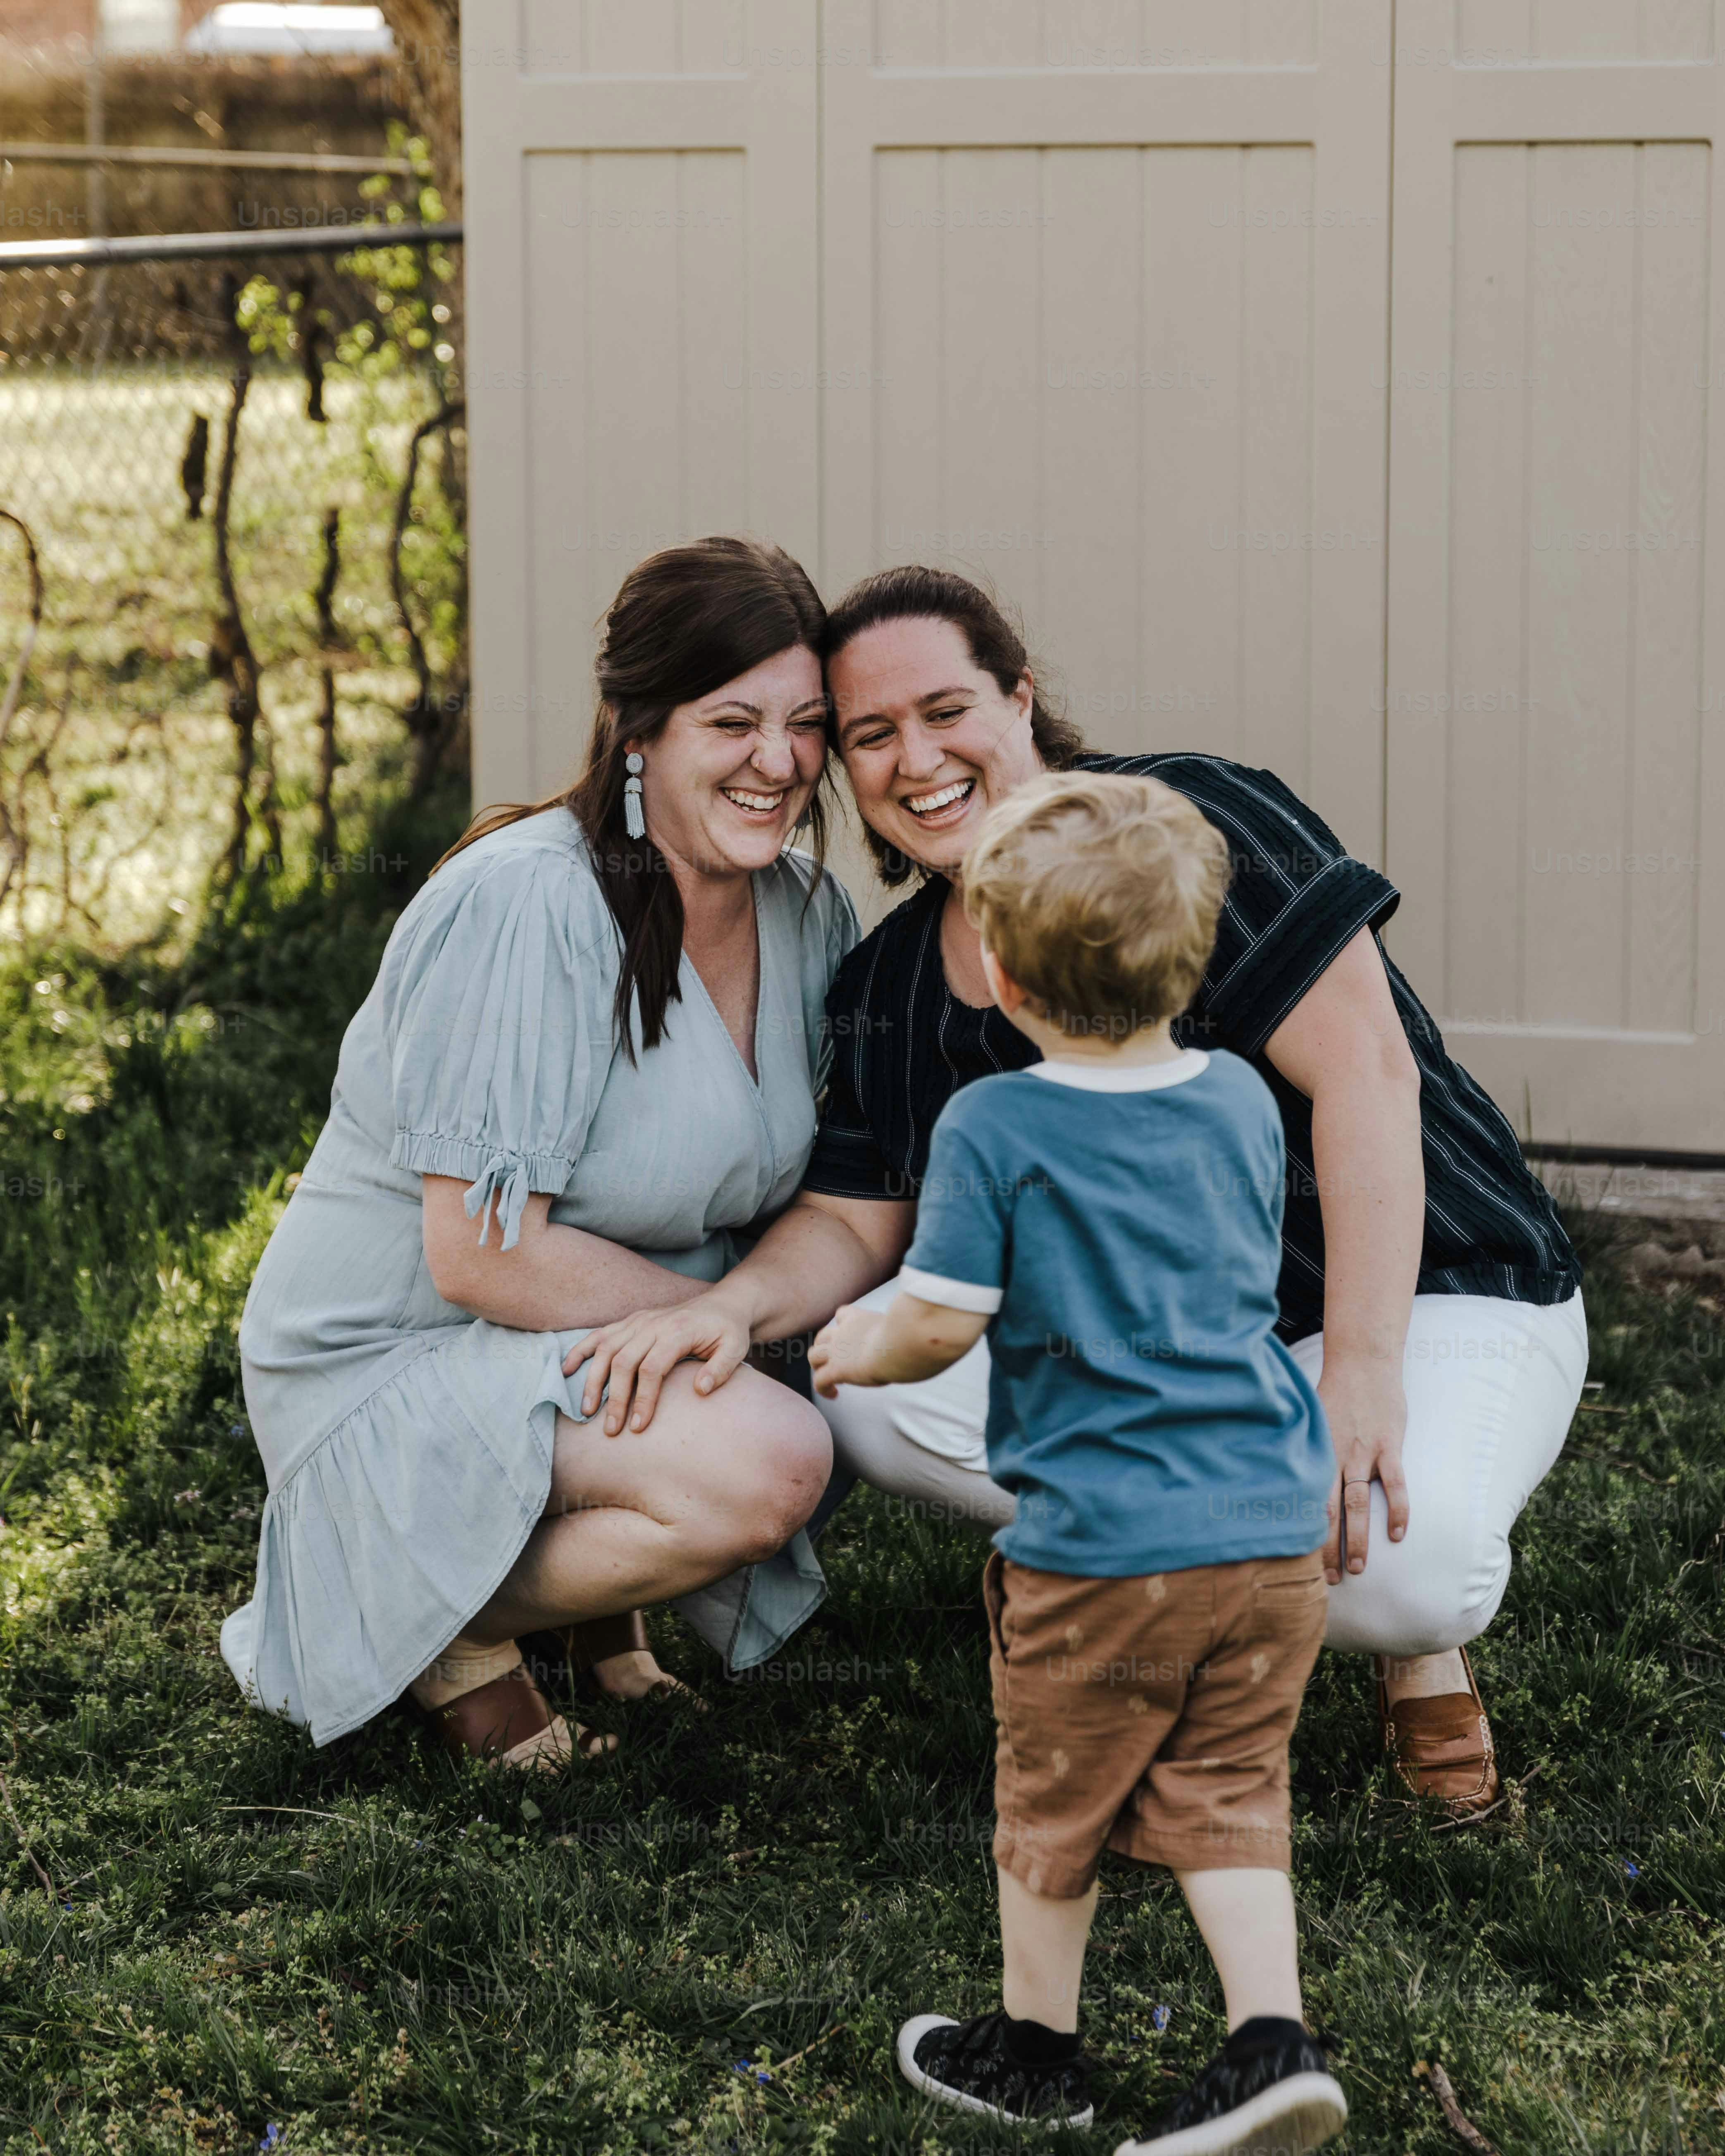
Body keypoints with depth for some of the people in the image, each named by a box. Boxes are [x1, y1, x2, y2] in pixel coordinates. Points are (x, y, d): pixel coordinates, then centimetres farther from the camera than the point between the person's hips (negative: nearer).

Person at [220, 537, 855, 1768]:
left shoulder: (812, 912, 1)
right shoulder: (529, 906, -23)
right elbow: (483, 1255, -25)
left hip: (613, 1347, 9)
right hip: (393, 1371, -8)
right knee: (769, 1464, -30)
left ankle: (590, 1591, 11)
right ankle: (459, 1622, -5)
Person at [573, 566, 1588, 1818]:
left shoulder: (1190, 823, -18)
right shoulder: (887, 989, 2)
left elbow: (1366, 1071, -24)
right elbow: (853, 1225, 5)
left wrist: (1359, 1375, -31)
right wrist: (737, 1301, -20)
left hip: (1432, 1296, -6)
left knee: (1400, 1564, -36)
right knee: (869, 1382, -17)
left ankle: (1421, 1638, 3)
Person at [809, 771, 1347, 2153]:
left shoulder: (992, 1129, -12)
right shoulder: (1243, 1102, 5)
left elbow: (942, 1321, -10)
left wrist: (860, 1351, 10)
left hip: (1098, 1546, -4)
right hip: (1271, 1528, 4)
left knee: (1056, 1805, 14)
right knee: (1225, 1795, 14)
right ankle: (1273, 2043, 3)